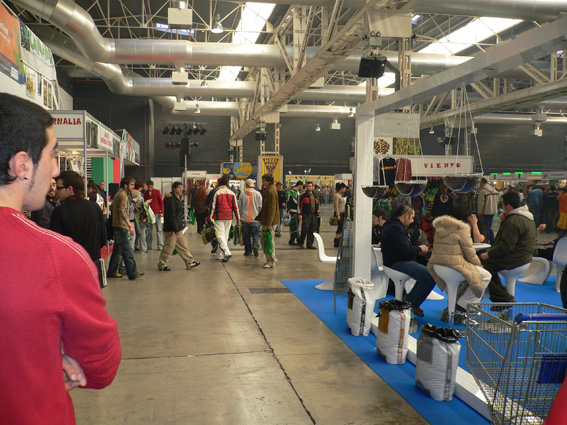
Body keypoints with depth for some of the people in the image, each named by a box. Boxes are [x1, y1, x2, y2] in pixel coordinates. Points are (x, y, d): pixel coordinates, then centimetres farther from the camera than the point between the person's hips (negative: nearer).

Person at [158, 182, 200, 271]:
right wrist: (176, 229, -22)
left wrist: (181, 225, 19)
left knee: (183, 246, 12)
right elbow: (171, 216, -22)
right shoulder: (170, 200, -17)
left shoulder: (177, 199, 16)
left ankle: (190, 263, 18)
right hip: (171, 229, -10)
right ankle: (162, 265, 10)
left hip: (178, 229, 10)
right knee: (169, 247, -2)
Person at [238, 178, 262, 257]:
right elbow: (260, 206, -1)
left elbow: (239, 207, 4)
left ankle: (248, 251, 14)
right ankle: (255, 245, -15)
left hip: (245, 218, 1)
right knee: (256, 233, 9)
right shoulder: (258, 194, -3)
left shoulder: (242, 194, -2)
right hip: (255, 219, -1)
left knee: (246, 235, 10)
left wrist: (240, 217, 15)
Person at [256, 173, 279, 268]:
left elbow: (272, 209, -21)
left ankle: (271, 262, 5)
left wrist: (268, 223, -23)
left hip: (269, 221, -10)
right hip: (265, 220, 10)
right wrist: (261, 219, 18)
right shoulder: (267, 190, 15)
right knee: (263, 240, 15)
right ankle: (272, 259, 24)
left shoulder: (271, 192, -17)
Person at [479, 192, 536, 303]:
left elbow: (506, 247, -24)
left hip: (513, 260, -11)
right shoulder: (527, 217, 13)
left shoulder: (513, 221, -22)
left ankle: (505, 298, -1)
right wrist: (503, 222, 9)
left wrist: (488, 254, -14)